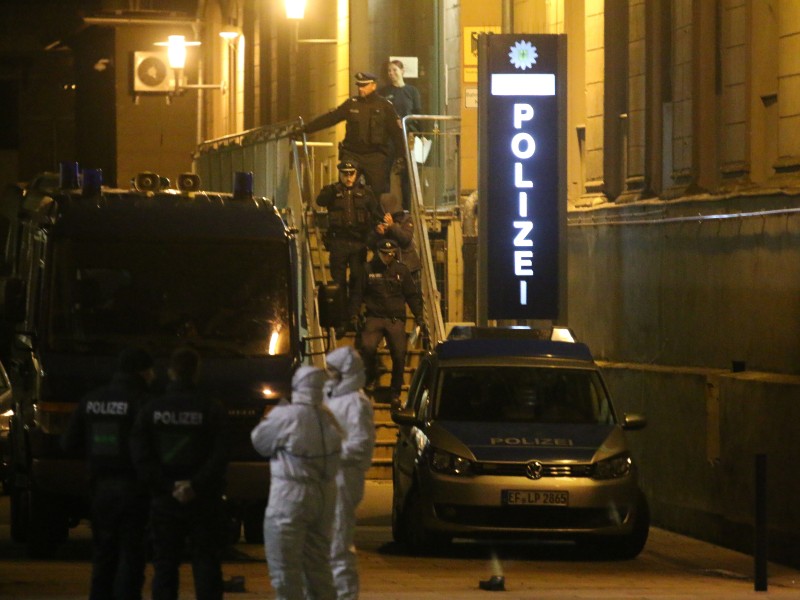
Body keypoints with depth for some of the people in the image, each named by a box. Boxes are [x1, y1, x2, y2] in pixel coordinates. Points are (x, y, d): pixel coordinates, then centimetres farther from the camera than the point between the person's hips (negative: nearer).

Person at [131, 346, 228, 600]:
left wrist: (167, 486, -7)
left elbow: (141, 456, -6)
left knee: (164, 567, 7)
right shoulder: (211, 409, -6)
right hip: (203, 501, -1)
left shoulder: (152, 410, 0)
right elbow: (219, 456, -14)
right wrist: (195, 485, -14)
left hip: (165, 501, 1)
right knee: (206, 564, 3)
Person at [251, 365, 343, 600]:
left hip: (291, 500, -7)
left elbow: (259, 440, -4)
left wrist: (271, 415, 13)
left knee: (285, 570, -2)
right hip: (324, 498, 7)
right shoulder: (328, 418, 4)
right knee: (318, 565, 18)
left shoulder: (285, 416, -16)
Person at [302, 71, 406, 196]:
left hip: (375, 157, -2)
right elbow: (329, 118, 7)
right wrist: (304, 129, 3)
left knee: (378, 191, -3)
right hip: (351, 155, 2)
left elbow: (397, 132, -1)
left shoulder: (385, 106, 0)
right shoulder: (351, 104, 7)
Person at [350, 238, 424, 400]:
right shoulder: (368, 270, 4)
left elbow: (412, 295, 13)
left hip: (396, 319, 1)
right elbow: (357, 293, 9)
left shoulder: (402, 270, 8)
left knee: (399, 355, -5)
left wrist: (419, 317, 6)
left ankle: (396, 392, 10)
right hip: (374, 318, -1)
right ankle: (371, 376, 4)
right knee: (367, 347, -25)